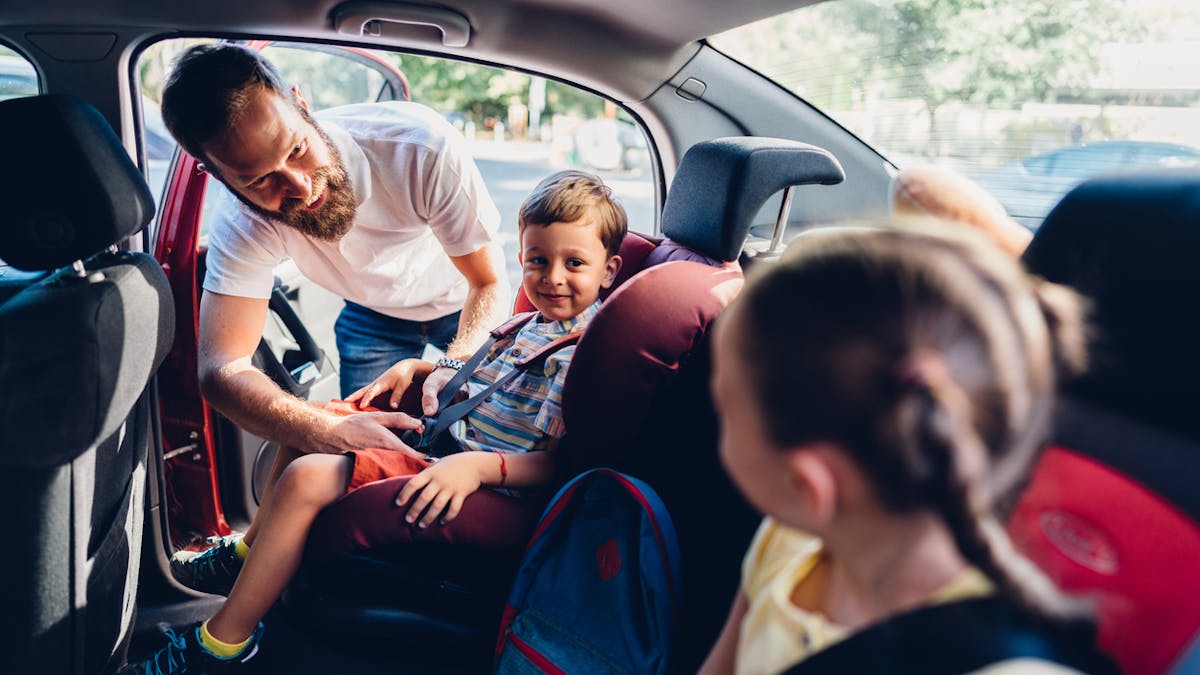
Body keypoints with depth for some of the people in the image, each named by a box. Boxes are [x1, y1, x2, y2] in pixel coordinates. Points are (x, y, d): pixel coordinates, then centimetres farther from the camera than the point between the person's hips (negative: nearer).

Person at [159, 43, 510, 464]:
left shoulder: (422, 146, -38)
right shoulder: (243, 220, -31)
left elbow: (489, 282, -29)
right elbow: (220, 366, -36)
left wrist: (456, 369, -50)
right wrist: (329, 434, -56)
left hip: (460, 299, -1)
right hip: (372, 314, 1)